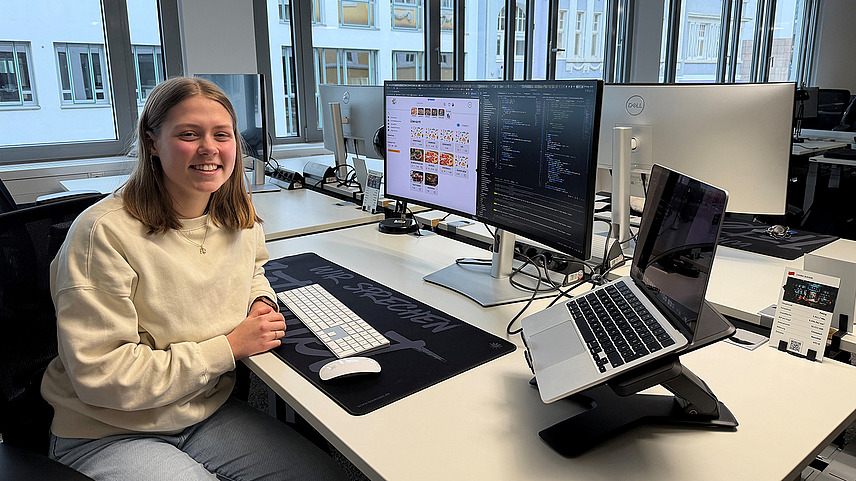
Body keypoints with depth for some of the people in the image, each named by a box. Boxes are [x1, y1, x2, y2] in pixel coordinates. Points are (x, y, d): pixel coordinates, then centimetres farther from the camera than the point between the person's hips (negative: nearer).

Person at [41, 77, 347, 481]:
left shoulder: (240, 221, -1)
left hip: (209, 412, 6)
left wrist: (261, 301, -1)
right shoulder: (103, 234, -21)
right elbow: (102, 376, -21)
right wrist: (229, 347, -20)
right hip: (108, 435, -5)